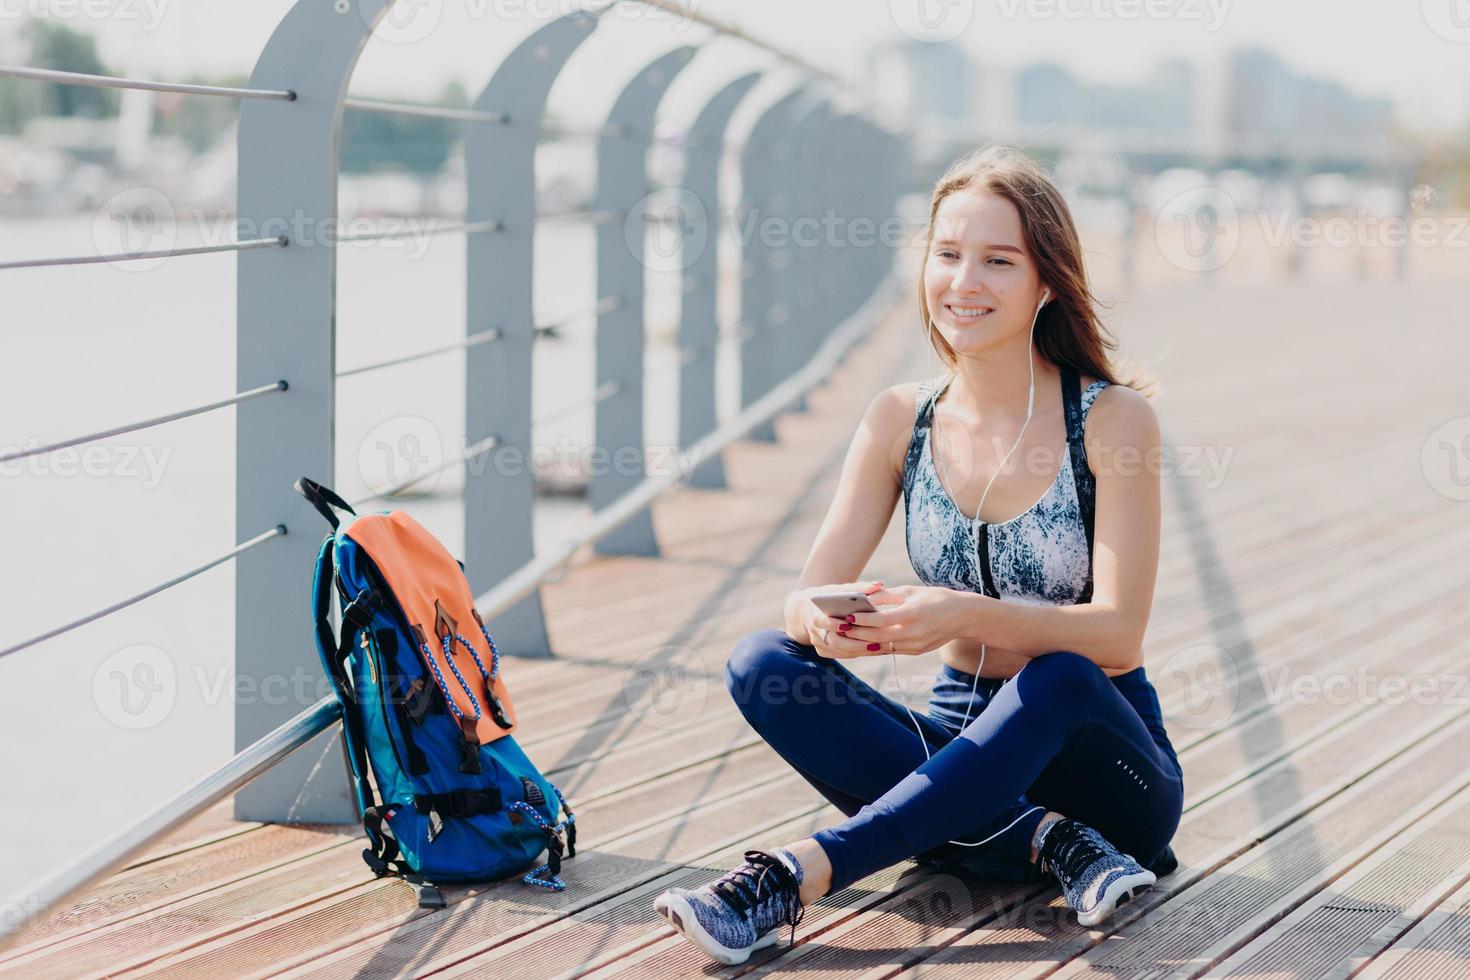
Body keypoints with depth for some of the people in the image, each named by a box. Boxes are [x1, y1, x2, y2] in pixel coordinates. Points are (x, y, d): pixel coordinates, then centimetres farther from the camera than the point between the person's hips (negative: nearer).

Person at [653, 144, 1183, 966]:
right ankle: (1043, 842, -26)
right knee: (763, 664, -19)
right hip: (966, 742, 4)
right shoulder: (902, 420, 1)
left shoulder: (1111, 420, -10)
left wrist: (966, 616, -35)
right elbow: (809, 595, -4)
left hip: (1097, 755, -4)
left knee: (1060, 682, -37)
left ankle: (799, 875, -37)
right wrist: (825, 622, -30)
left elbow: (1118, 634, -18)